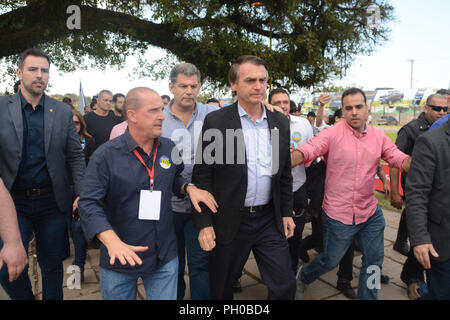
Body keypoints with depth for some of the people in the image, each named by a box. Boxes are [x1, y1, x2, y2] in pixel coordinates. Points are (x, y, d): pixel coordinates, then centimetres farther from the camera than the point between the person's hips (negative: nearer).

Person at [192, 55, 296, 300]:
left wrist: (286, 213, 9)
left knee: (285, 285, 9)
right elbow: (202, 176, -9)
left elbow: (285, 173, 11)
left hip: (270, 219, 3)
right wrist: (204, 224, -12)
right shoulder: (216, 121, -9)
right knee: (221, 288, 16)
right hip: (230, 221, -3)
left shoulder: (280, 122, 5)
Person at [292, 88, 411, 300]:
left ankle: (367, 297, 38)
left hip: (370, 213, 5)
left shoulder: (378, 136, 4)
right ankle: (302, 277, 42)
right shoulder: (332, 134, -11)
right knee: (330, 261, 12)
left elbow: (400, 159, 1)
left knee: (374, 260, 14)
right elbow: (306, 151, -23)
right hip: (337, 214, -4)